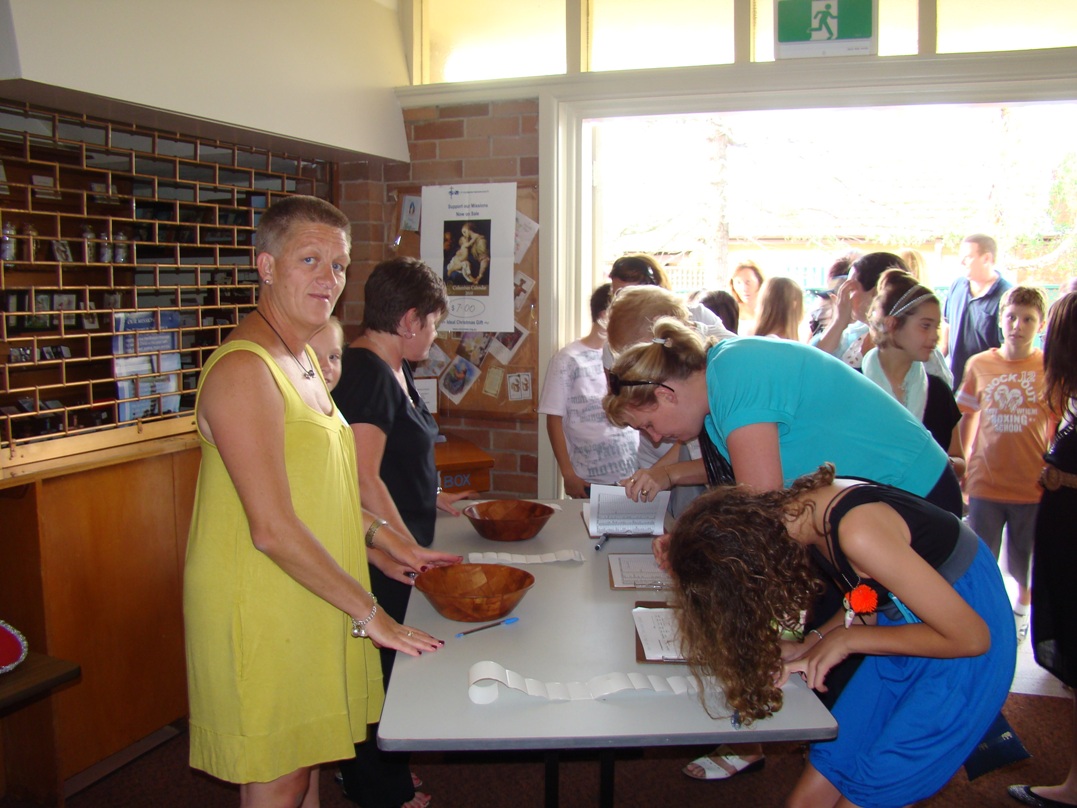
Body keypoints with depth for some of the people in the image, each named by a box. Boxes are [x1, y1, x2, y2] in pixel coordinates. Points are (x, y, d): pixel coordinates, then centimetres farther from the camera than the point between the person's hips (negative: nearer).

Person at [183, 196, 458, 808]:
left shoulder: (302, 358, 10)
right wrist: (368, 613, -18)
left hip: (311, 601, 9)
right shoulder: (243, 368, -21)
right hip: (260, 612, -9)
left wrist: (390, 543, 14)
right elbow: (273, 529, -25)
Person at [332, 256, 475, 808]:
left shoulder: (393, 369, 12)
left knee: (392, 665, 21)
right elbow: (363, 480, -26)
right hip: (380, 558, -10)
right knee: (379, 667, 5)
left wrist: (435, 497, 17)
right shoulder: (365, 372, -20)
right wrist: (408, 551, -24)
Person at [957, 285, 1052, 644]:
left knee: (1025, 566, 15)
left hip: (1035, 484, 0)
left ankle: (1022, 606, 43)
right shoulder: (978, 365, 1)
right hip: (985, 483, 1)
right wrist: (962, 464, 10)